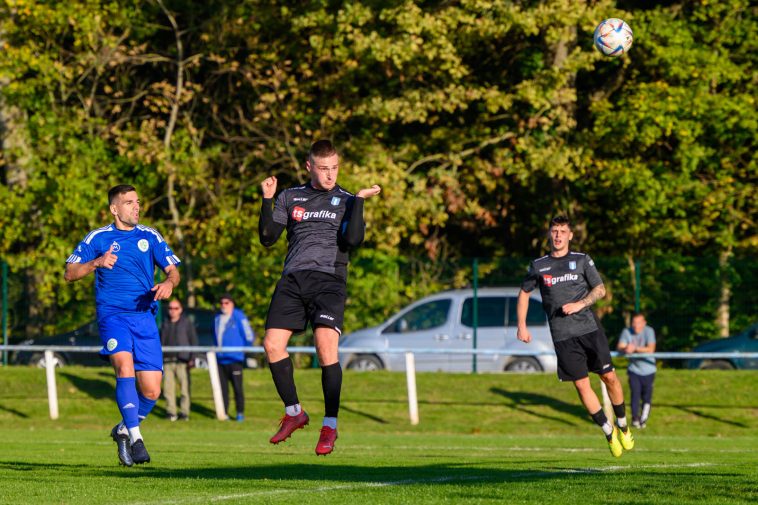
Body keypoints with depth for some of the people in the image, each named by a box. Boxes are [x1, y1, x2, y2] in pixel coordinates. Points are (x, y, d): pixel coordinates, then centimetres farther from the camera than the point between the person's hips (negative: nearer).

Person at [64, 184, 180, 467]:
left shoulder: (150, 237, 12)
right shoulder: (97, 238, 6)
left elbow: (173, 270, 12)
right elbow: (69, 274, 5)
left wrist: (169, 283, -11)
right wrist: (97, 263, -13)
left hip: (144, 316, 3)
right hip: (112, 314, -3)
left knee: (151, 391, -3)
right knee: (125, 367, -29)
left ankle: (124, 430, 25)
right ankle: (135, 439, -28)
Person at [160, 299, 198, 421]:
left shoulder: (187, 324, 5)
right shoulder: (165, 324, 17)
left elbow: (194, 342, 3)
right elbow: (161, 342, 20)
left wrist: (192, 359, -6)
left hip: (182, 361, -3)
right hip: (167, 361, 3)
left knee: (185, 387, -6)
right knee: (168, 388, -2)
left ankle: (184, 412, -1)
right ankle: (171, 412, 3)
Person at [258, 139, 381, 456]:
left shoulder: (346, 201, 10)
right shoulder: (289, 198, 16)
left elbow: (351, 240, -6)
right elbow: (267, 237, 10)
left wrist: (359, 201, -10)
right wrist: (267, 200, -1)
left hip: (329, 279, -3)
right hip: (292, 280, 3)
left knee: (326, 346, -18)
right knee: (272, 344, -8)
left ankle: (330, 426, -8)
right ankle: (294, 413, 12)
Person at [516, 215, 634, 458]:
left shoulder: (582, 260, 7)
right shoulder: (538, 266, 10)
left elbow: (600, 289, 4)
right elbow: (524, 293, 21)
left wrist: (579, 304, -13)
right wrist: (521, 326, 13)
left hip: (590, 329, 0)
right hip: (563, 336, 0)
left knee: (609, 377, -4)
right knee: (581, 384, -5)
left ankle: (622, 425, 17)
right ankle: (609, 432, 8)